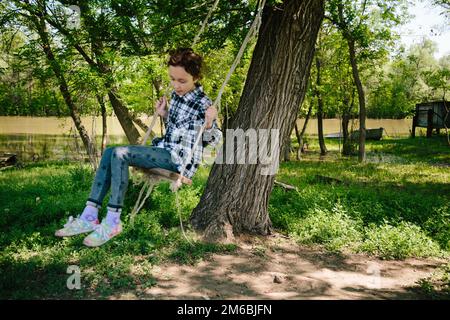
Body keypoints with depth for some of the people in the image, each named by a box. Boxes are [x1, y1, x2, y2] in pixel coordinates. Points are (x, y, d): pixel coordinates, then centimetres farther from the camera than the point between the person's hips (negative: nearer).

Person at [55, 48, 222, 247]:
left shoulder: (202, 103, -12)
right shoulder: (176, 95, 13)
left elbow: (212, 140, -8)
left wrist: (209, 124, -27)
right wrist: (163, 115, 9)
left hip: (180, 159, -9)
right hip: (165, 149, 10)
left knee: (121, 154, -24)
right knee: (110, 152, 3)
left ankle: (113, 221, -21)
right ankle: (89, 216, -3)